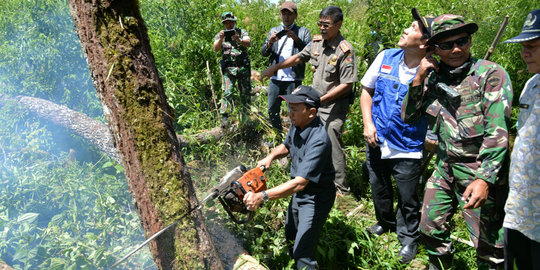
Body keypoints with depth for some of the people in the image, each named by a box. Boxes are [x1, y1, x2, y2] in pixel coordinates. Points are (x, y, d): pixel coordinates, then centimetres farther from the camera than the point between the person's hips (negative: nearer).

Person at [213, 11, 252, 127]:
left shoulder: (242, 32, 5)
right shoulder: (220, 35, 6)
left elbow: (248, 43, -16)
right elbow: (216, 48, -11)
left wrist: (239, 40, -37)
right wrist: (221, 39, -31)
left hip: (243, 67, 1)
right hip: (229, 68, -1)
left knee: (246, 92, 9)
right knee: (227, 92, -14)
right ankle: (224, 117, -14)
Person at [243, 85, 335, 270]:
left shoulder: (318, 140, -34)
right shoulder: (297, 125, -7)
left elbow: (300, 183, -38)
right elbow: (286, 146, 16)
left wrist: (262, 196, -42)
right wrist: (271, 157, -6)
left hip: (315, 198, -9)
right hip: (298, 193, 9)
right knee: (290, 236, 26)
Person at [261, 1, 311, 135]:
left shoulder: (303, 32, 3)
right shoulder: (274, 31, 15)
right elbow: (264, 53, 10)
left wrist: (296, 39, -20)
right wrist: (270, 42, -10)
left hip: (293, 80, -4)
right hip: (275, 79, 4)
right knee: (272, 111, 11)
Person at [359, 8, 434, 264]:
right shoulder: (386, 57, -4)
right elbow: (366, 89, 6)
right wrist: (368, 123, -4)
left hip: (407, 149, -4)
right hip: (377, 141, 5)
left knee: (407, 199, 9)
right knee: (379, 189, 23)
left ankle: (408, 238, 35)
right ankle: (385, 222, 51)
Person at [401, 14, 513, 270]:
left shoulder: (491, 74, -12)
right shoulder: (434, 78, 5)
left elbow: (498, 133, -19)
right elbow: (407, 117, 5)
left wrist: (485, 179, -27)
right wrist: (418, 79, -7)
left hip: (481, 173, -5)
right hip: (444, 169, 6)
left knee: (487, 244, 2)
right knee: (430, 228, 16)